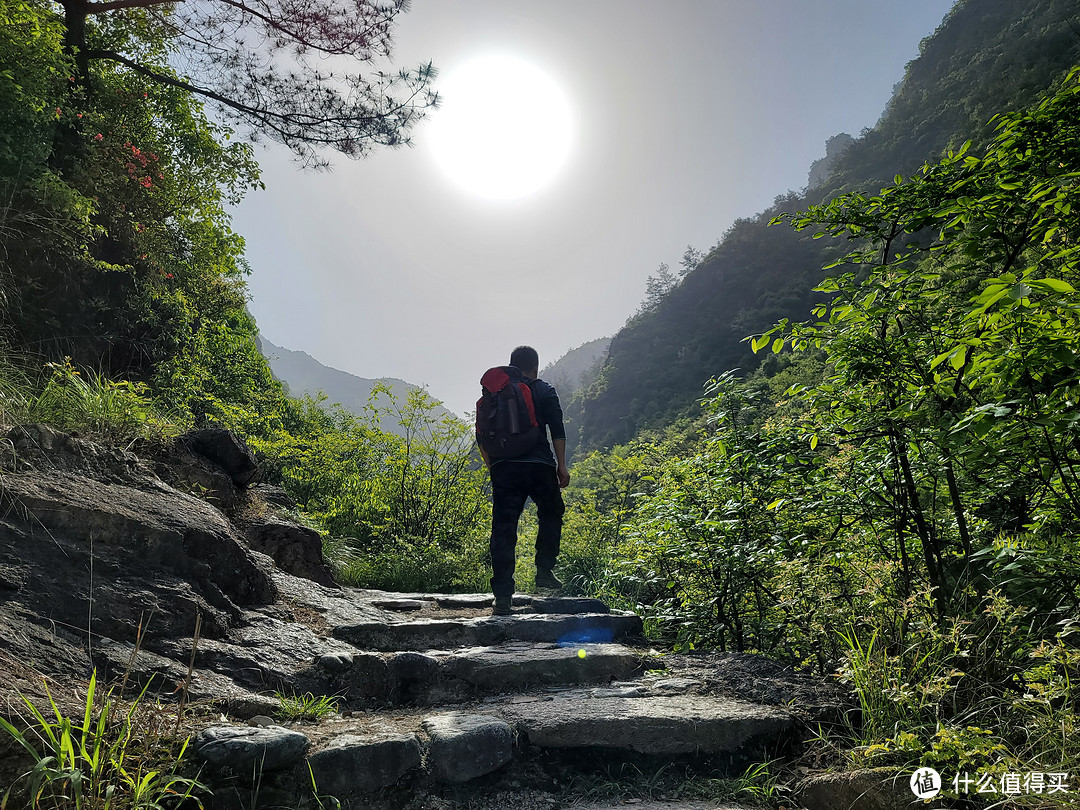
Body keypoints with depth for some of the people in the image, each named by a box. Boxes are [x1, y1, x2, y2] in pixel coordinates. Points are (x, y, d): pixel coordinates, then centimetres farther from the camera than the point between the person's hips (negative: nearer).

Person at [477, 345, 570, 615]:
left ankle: (503, 596, 1)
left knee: (503, 530, 3)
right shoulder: (545, 392, 5)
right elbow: (557, 431, -2)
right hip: (539, 466, -2)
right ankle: (544, 571, 14)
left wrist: (491, 465, 20)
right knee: (551, 514, 22)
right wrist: (562, 466, 1)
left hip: (503, 469, 2)